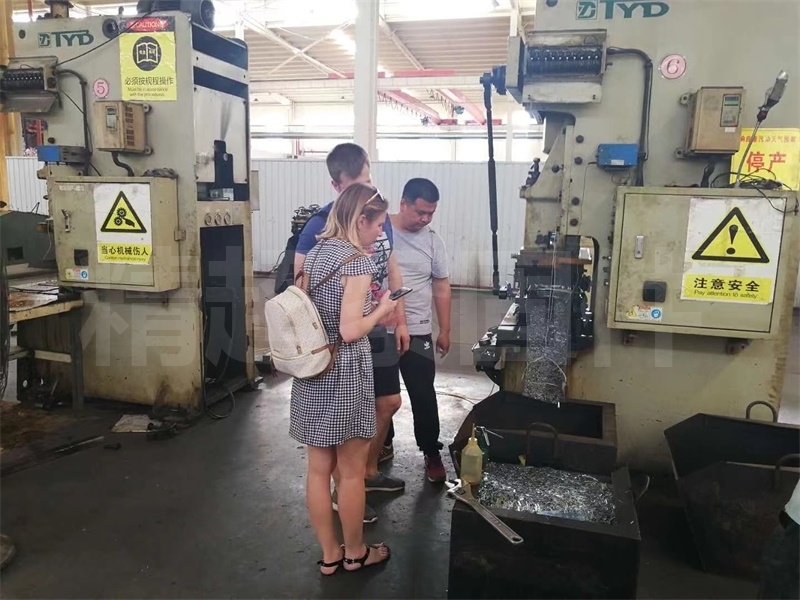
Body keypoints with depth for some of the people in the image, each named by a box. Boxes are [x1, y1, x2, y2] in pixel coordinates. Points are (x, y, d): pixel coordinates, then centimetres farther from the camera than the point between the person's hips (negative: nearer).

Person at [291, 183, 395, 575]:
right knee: (351, 472, 11)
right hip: (345, 373, -7)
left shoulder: (315, 253, 7)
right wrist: (382, 310, -4)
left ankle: (328, 554, 30)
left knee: (319, 469, 14)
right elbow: (351, 330, -22)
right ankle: (354, 553, 29)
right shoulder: (358, 261, -15)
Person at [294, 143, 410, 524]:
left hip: (381, 331, 8)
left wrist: (400, 321, 12)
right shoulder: (321, 225, -16)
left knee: (389, 403, 18)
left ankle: (369, 472, 39)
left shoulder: (379, 216, 5)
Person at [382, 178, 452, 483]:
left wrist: (445, 330, 6)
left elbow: (442, 288, 7)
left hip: (418, 333, 1)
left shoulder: (433, 241, 1)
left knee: (423, 396, 5)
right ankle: (384, 443, 36)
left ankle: (432, 454, 22)